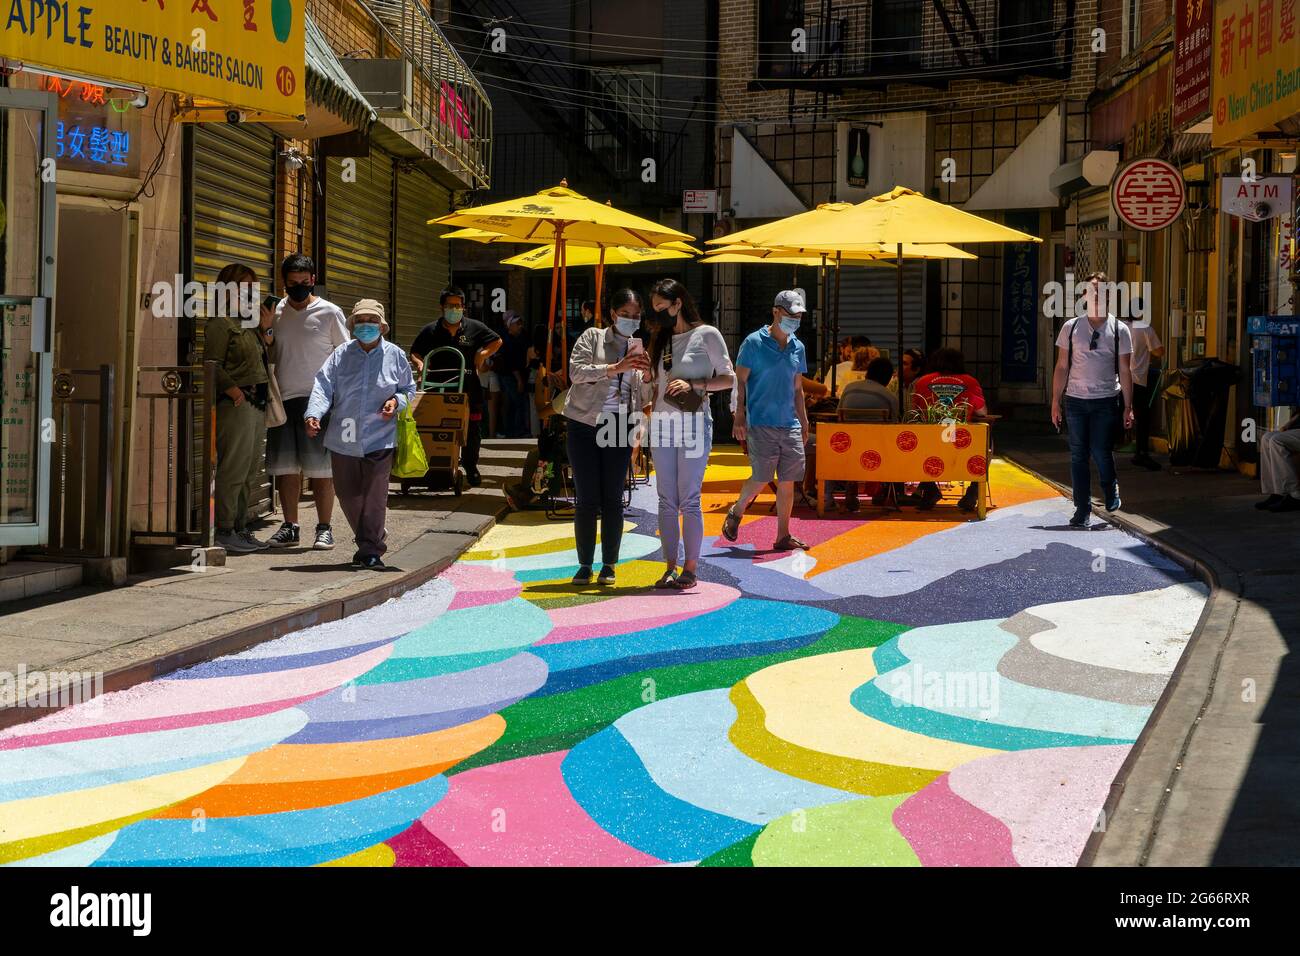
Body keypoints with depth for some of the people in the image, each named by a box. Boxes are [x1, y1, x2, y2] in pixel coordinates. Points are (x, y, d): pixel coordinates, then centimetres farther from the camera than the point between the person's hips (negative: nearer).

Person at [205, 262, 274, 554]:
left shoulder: (247, 323, 20)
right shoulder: (220, 322, -6)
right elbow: (213, 363, -14)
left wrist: (263, 329, 13)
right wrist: (232, 388, -23)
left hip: (257, 403, 9)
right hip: (236, 405, -9)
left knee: (249, 472, 12)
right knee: (233, 469, -9)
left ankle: (239, 528, 17)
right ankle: (224, 531, -5)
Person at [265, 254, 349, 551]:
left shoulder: (330, 313, 0)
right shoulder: (277, 311, 12)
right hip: (283, 399, 4)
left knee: (320, 468, -4)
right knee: (285, 467, 5)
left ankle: (324, 527, 2)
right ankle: (289, 526, 12)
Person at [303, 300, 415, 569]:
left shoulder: (395, 355, 4)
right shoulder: (340, 355, 4)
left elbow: (409, 389, 16)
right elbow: (323, 386, -4)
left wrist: (396, 401, -7)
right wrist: (313, 415, -20)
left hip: (379, 439, -2)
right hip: (343, 438, 2)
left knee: (375, 496, -8)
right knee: (348, 495, 8)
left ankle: (370, 550, 1)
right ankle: (370, 540, 29)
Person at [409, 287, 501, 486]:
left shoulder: (474, 327, 5)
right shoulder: (430, 331, 5)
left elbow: (497, 341, 15)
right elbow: (414, 353, 14)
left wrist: (483, 354, -1)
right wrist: (419, 363, -8)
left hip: (469, 389, 0)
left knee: (473, 430, 6)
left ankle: (470, 467, 23)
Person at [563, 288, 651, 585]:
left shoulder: (639, 350, 11)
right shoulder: (593, 337, 1)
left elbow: (642, 399, 8)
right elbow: (577, 371, -14)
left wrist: (646, 375, -12)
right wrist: (616, 368, -22)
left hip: (619, 429, 2)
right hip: (584, 424, -2)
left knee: (613, 500, 2)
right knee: (586, 499, -1)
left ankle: (609, 566, 7)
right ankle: (585, 565, 5)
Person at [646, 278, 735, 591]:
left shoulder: (706, 335, -1)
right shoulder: (661, 340, 16)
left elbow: (729, 379, -3)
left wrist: (693, 384, -14)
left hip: (693, 422, -5)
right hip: (662, 423, 5)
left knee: (689, 500, -6)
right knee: (666, 500, 3)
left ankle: (690, 569, 0)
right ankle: (670, 567, 6)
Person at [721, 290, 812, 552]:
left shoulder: (797, 347, 14)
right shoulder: (754, 343, -3)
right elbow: (739, 382, -3)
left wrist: (804, 422, 18)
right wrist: (739, 418, -10)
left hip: (790, 425, 5)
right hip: (761, 424, -5)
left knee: (787, 481, 3)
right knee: (761, 478, -7)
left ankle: (783, 536, 9)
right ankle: (736, 513, 20)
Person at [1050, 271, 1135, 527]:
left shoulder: (1119, 329, 4)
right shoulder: (1071, 327, 6)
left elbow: (1124, 371, 5)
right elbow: (1061, 367, 7)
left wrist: (1128, 407, 2)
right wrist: (1055, 403, 3)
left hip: (1106, 400, -1)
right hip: (1075, 400, 1)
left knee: (1101, 452, -5)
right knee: (1078, 456, 3)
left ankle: (1111, 492, 26)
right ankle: (1082, 509, 10)